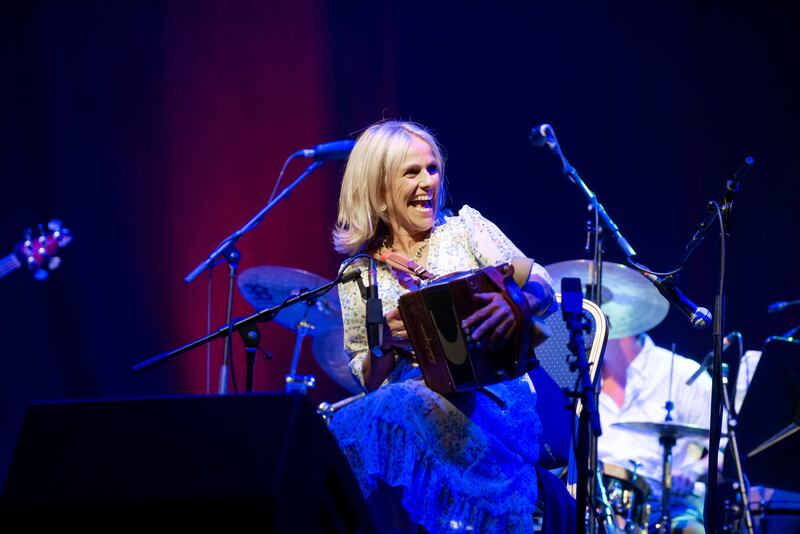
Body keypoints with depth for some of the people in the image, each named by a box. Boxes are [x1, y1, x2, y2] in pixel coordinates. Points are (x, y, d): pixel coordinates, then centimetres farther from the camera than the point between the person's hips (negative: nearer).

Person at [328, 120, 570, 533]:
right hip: (409, 394, 2)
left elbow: (543, 290, 0)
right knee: (350, 426, -32)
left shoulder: (463, 227, 10)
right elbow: (369, 379, 14)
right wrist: (385, 343, -10)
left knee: (399, 408, -36)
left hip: (490, 395, -2)